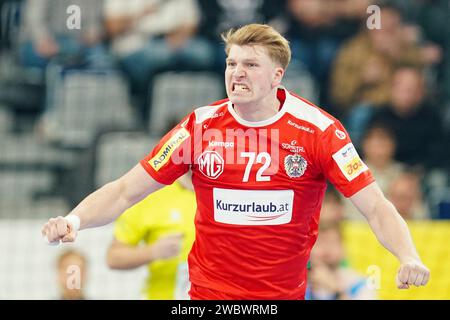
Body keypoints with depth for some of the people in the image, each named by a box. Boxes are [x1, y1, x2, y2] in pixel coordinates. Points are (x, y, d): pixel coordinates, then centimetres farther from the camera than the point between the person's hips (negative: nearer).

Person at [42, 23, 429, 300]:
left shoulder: (317, 129, -7)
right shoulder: (201, 126, -4)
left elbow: (375, 206, -9)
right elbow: (125, 191, 0)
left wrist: (409, 258, -27)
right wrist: (73, 220, -18)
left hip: (285, 293, 0)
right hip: (210, 293, 0)